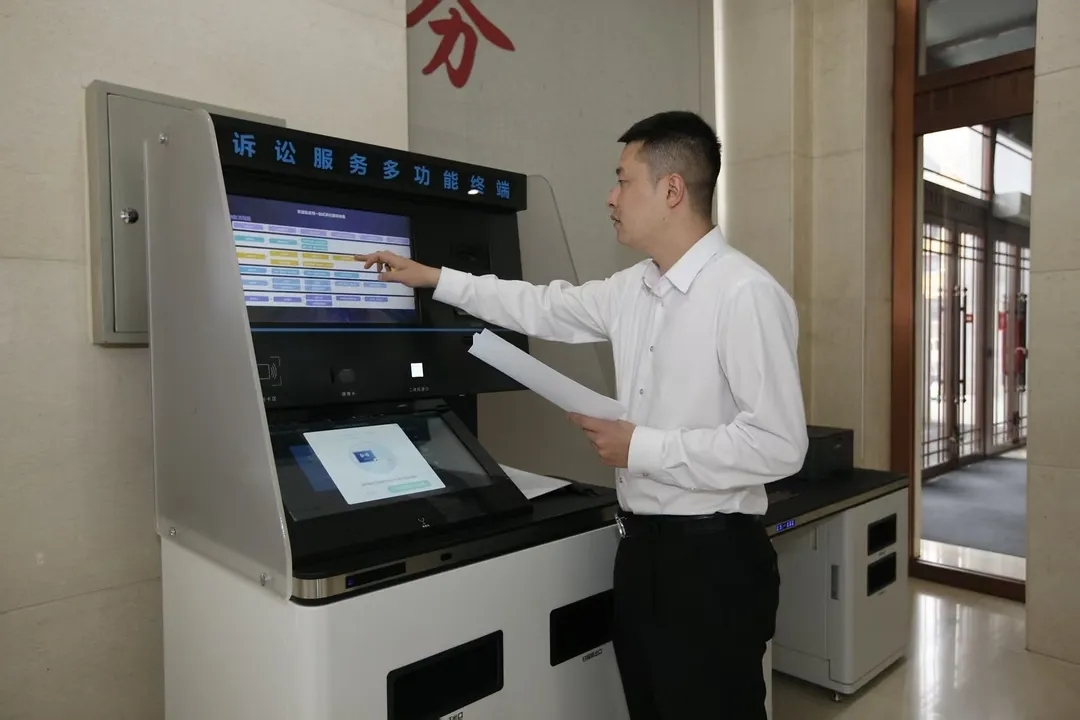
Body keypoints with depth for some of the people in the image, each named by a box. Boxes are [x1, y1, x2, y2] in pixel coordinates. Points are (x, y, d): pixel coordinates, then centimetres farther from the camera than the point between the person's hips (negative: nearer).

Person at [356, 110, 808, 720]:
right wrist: (435, 279, 20)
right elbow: (545, 308, 18)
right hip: (643, 547, 8)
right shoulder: (634, 290, 6)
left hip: (712, 558, -8)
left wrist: (641, 448, -18)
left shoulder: (746, 294, -19)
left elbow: (778, 444, -23)